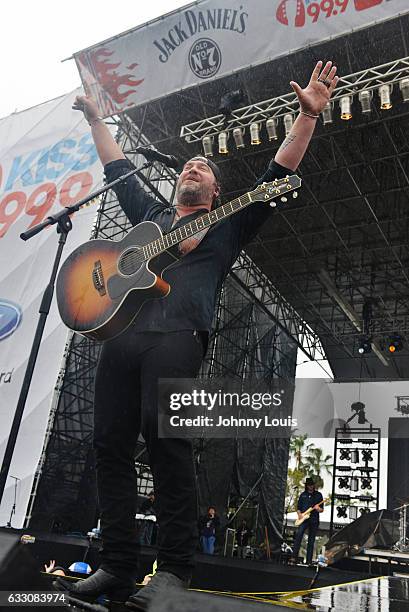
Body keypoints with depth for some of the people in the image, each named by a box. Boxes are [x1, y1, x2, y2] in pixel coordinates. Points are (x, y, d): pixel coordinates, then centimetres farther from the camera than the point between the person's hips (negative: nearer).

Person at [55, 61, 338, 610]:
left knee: (164, 436, -18)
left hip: (177, 334, -4)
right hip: (121, 332, 5)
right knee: (110, 441, -3)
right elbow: (118, 169, 44)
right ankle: (117, 566, 4)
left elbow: (278, 175, 16)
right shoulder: (151, 214, 33)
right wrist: (96, 119, 49)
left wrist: (308, 116, 10)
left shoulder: (228, 224, 22)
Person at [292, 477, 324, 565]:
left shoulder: (318, 495, 7)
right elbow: (298, 507, 14)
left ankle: (309, 561, 11)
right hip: (304, 519, 0)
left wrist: (318, 509, -14)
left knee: (311, 541, 4)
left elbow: (322, 510, 8)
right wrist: (299, 514, -6)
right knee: (298, 535, -22)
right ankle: (294, 556, -22)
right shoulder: (303, 495, 11)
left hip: (314, 520, 0)